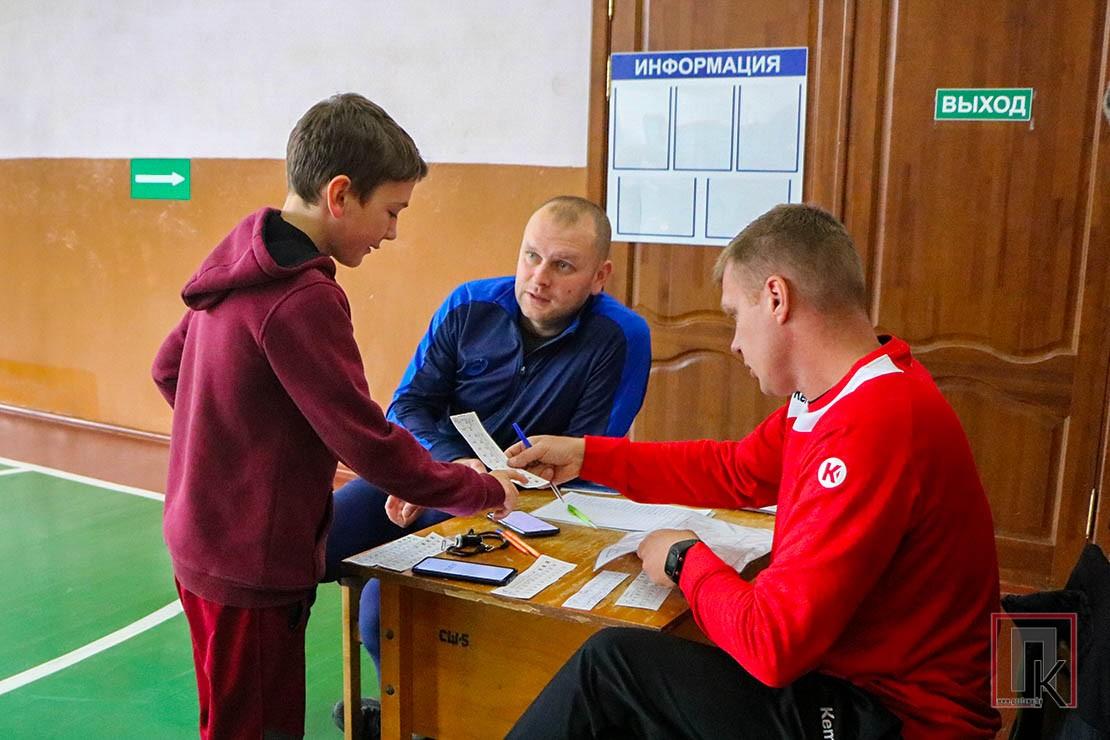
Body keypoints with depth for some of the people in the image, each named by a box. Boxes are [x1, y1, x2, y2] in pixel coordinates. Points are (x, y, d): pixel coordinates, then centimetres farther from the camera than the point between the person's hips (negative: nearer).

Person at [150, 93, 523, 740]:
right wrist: (484, 492, -13)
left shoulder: (242, 264, 3)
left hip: (204, 538, 9)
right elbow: (369, 443, -24)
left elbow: (168, 368, 14)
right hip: (253, 564, -9)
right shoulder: (303, 298, -24)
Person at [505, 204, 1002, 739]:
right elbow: (732, 473, 16)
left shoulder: (872, 427, -30)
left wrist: (687, 562, -8)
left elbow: (772, 643, -28)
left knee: (612, 661, -5)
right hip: (852, 676, 9)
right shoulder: (845, 393, 2)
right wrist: (586, 456, 15)